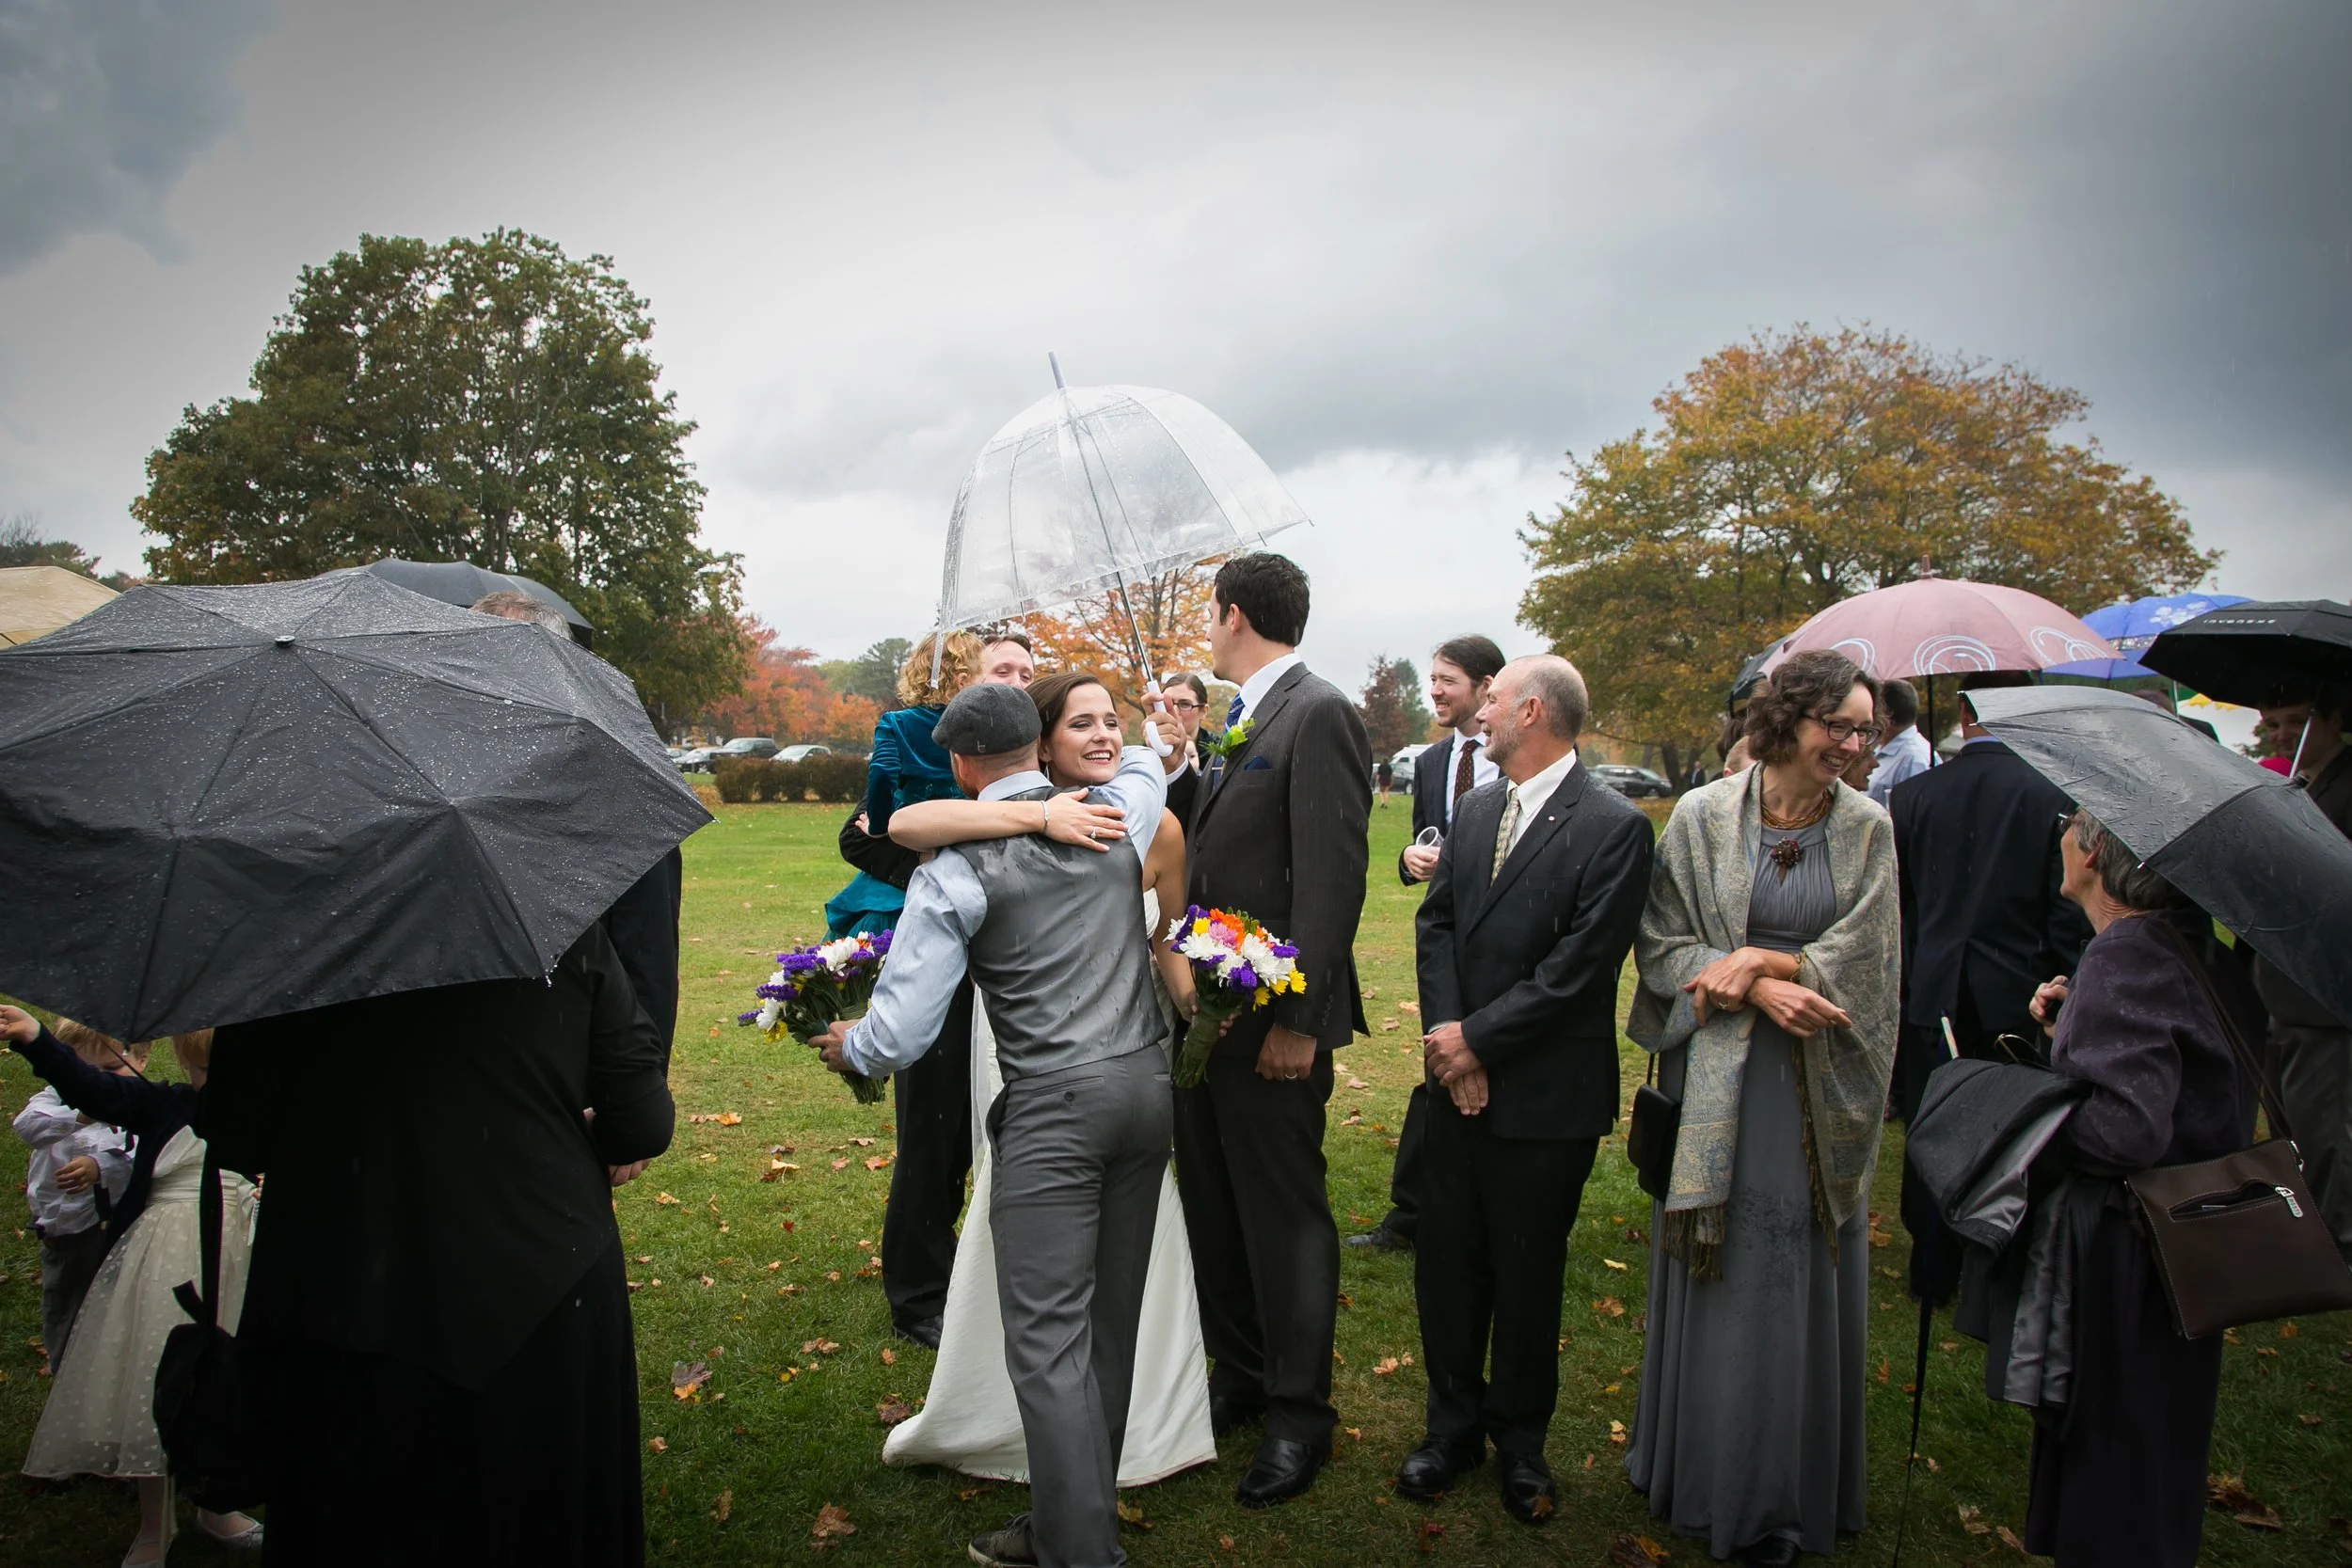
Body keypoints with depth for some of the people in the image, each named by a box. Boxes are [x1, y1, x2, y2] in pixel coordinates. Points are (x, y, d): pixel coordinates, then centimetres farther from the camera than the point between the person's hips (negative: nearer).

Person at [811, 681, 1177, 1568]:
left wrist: (847, 1046, 12)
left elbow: (900, 1034, -9)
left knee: (1048, 1339, 1)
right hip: (1148, 1086, 6)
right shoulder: (1116, 815, 4)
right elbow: (1143, 759, 31)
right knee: (1109, 1319, 15)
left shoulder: (956, 870, -9)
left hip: (1052, 1108, -6)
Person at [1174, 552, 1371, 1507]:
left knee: (1285, 1214, 4)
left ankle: (1300, 1413, 21)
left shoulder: (1319, 714, -14)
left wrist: (1299, 1020, -22)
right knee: (1212, 1206, 18)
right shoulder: (1238, 723, 14)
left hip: (1272, 1021, -9)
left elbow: (1332, 879, -20)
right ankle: (1239, 1376, 35)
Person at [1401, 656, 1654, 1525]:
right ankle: (1453, 1422, 32)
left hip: (1546, 1095, -5)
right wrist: (1445, 1031, -8)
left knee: (1526, 1274, 10)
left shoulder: (1614, 826, -13)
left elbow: (1581, 968, -17)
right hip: (1458, 1082, 5)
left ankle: (1519, 1438, 31)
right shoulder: (1475, 808, 8)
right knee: (1445, 1260, 13)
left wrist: (1476, 1038, -14)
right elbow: (1435, 921, 6)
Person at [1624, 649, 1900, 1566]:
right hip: (1720, 1084, -1)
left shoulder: (1868, 830, -1)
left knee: (1801, 1287, 9)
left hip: (1819, 1093, 1)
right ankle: (1701, 1471, 28)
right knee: (1718, 1279, 9)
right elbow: (1660, 946, -4)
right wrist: (1759, 987, -16)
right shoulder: (1702, 818, -4)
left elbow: (1858, 959, -6)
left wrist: (1751, 959, -13)